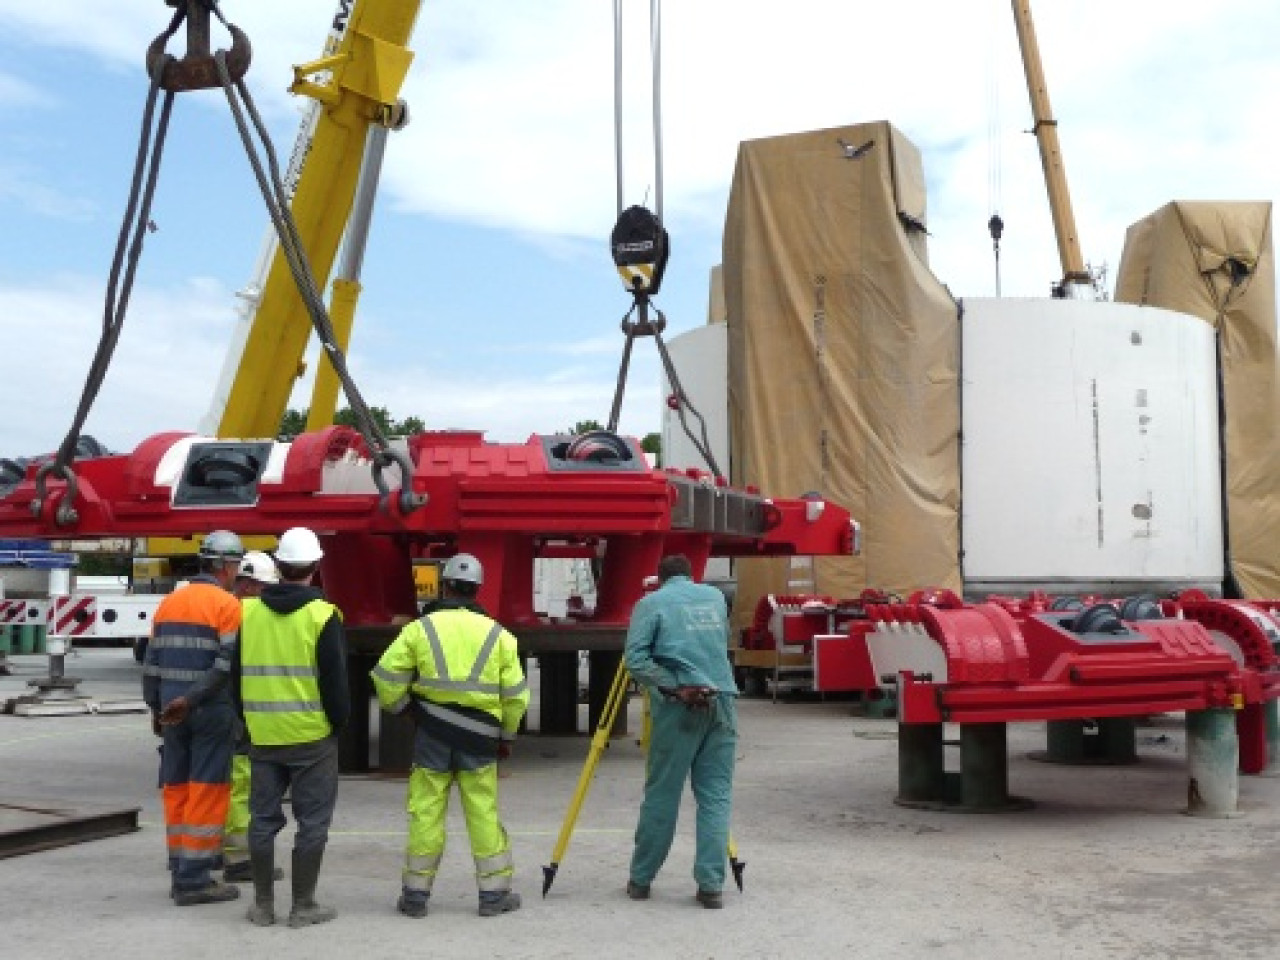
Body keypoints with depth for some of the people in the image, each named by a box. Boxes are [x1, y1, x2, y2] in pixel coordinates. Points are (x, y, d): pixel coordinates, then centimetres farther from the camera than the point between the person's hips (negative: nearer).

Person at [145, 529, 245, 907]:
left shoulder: (169, 603, 12)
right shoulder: (227, 605, -8)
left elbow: (152, 661, 12)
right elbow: (226, 664, -19)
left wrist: (157, 706, 18)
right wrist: (192, 699, -16)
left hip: (172, 711, 7)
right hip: (212, 711, -7)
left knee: (176, 789, 13)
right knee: (207, 791, -1)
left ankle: (181, 871, 21)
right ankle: (193, 879, 0)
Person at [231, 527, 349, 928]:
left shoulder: (248, 612, 4)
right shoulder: (321, 615, -10)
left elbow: (235, 673, 11)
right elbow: (335, 679, -10)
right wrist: (340, 721, 5)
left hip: (262, 735, 4)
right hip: (311, 736, -4)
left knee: (263, 818, 13)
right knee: (312, 820, 5)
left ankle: (263, 905, 19)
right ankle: (303, 906, 9)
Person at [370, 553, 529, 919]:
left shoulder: (420, 629, -3)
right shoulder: (497, 634, 1)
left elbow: (387, 676, -4)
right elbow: (515, 695, 4)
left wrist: (397, 706, 15)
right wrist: (506, 735, 17)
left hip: (431, 737, 0)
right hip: (479, 737, 1)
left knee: (425, 812, 7)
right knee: (484, 813, 8)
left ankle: (416, 893, 14)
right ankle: (494, 892, 14)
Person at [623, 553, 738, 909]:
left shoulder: (651, 603, 3)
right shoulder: (716, 596, 17)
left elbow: (635, 659, -8)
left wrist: (674, 686, -8)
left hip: (679, 706, -3)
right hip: (722, 701, 3)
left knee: (662, 795, 4)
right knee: (716, 795, 5)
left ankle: (640, 880, 15)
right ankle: (711, 885, 1)